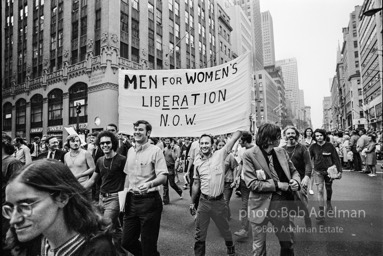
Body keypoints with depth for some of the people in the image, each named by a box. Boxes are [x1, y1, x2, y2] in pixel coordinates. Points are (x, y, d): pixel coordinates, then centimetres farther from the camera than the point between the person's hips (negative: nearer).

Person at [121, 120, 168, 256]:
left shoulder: (155, 151, -10)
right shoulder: (130, 151, 10)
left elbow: (163, 177, -17)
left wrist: (150, 184, -35)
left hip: (149, 200, -6)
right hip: (131, 200, 6)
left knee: (148, 244, 4)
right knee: (126, 242, 14)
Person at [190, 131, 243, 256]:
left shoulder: (220, 154, -8)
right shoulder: (197, 162, 0)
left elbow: (235, 137, -11)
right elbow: (196, 184, 9)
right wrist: (192, 203, 12)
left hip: (219, 202, -1)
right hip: (204, 202, 1)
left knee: (225, 230, 21)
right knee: (199, 234, 11)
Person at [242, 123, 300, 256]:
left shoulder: (281, 151, 2)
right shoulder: (249, 155, -14)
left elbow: (293, 171, 12)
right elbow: (251, 183, -18)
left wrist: (296, 181, -11)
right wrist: (277, 184, -18)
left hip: (281, 203, 5)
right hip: (261, 206, -4)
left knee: (288, 243, 21)